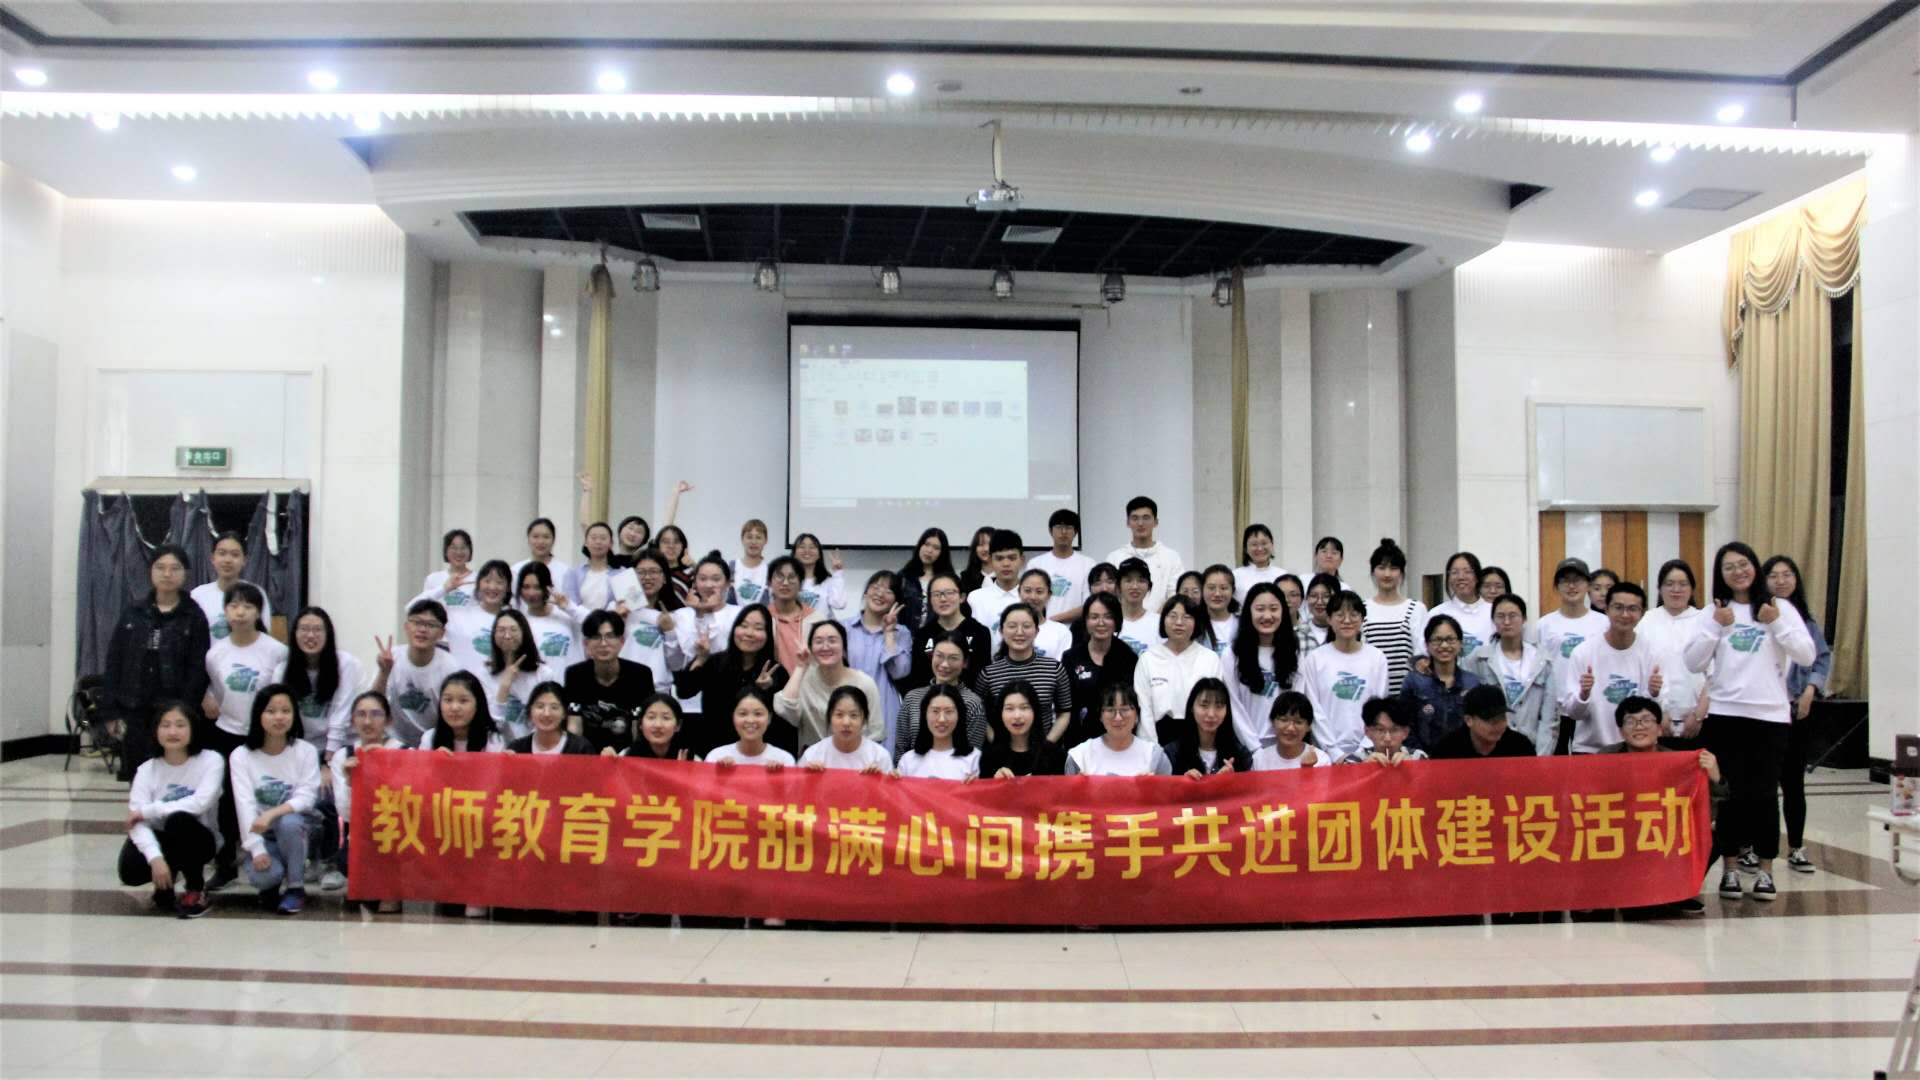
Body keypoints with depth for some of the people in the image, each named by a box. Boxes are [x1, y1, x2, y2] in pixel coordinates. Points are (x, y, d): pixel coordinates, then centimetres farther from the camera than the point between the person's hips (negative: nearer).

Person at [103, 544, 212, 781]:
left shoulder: (194, 617, -1)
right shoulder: (133, 613, 8)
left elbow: (198, 670, -5)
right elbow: (114, 662, 8)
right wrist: (112, 710, 0)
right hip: (134, 711, 3)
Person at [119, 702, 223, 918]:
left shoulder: (211, 760, -12)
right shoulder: (147, 769, -6)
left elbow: (200, 802, -28)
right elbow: (137, 821, -18)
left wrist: (147, 811, -24)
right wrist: (155, 858, -35)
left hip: (198, 838, -2)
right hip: (162, 839, 2)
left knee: (178, 819, -35)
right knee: (130, 870, -29)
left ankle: (196, 890, -13)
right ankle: (165, 883, 9)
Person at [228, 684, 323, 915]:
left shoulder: (306, 751, -5)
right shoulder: (241, 756, -4)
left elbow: (306, 797, -13)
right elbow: (245, 805, -13)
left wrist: (271, 814, -32)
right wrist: (257, 849, -25)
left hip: (298, 825, 0)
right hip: (262, 835, 0)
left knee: (288, 822, -36)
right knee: (262, 874, -30)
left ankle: (295, 887, -14)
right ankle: (271, 885, 9)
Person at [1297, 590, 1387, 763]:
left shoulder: (1377, 658, 4)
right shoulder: (1314, 660, -1)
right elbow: (1315, 711, -3)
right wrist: (1335, 752, -8)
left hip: (1367, 753, 1)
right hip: (1328, 753, -1)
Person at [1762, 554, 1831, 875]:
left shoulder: (1806, 618, 7)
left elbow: (1823, 657, 8)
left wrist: (1810, 690, -4)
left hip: (1796, 708, 4)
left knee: (1793, 779, 9)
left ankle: (1796, 849, 19)